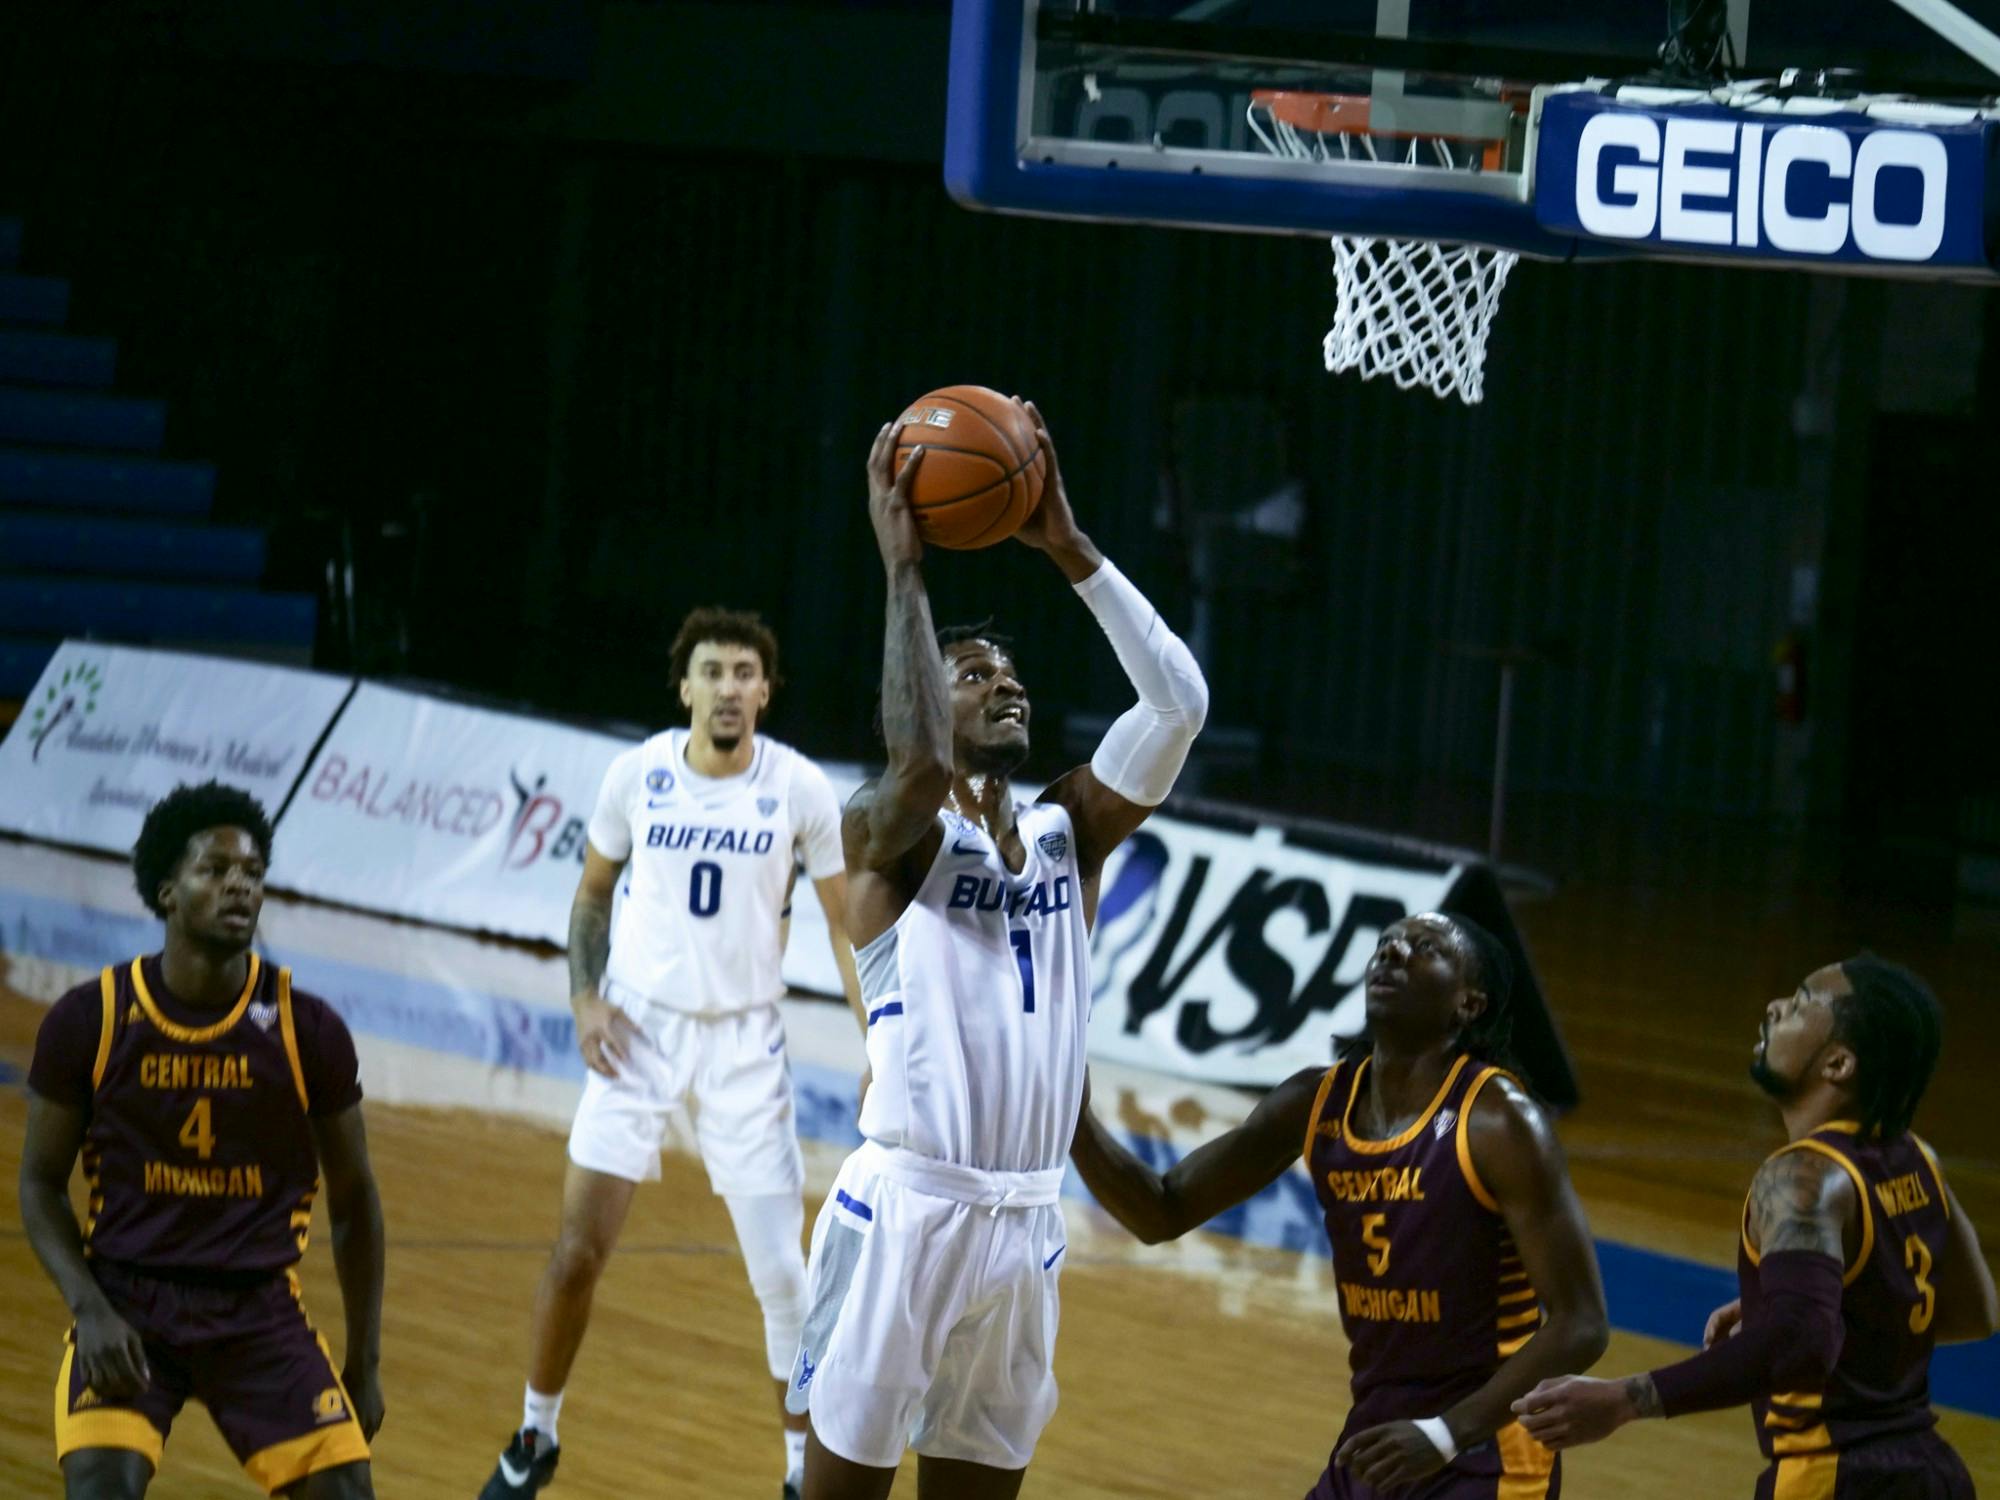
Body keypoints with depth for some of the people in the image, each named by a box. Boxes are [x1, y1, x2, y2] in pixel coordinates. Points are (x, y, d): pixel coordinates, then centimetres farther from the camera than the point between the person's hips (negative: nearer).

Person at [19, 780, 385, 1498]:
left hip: (260, 1307, 1)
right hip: (127, 1300, -1)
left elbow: (353, 1201, 7)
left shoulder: (308, 1030, -5)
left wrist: (364, 1363, 9)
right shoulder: (88, 1021, -7)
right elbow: (41, 1181, 4)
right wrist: (89, 1307, -13)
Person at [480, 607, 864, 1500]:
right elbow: (593, 893, 10)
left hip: (744, 1043, -1)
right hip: (638, 1031, 1)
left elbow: (846, 923, 0)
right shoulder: (637, 774, -5)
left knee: (783, 1274, -3)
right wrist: (586, 997, -5)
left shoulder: (799, 790, -9)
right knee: (577, 1252, -2)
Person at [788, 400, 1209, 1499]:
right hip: (907, 1207, -6)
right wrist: (903, 569, -21)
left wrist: (1069, 549, -5)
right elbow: (920, 762, -29)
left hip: (1026, 1223, 6)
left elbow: (1179, 703, -1)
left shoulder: (1068, 832, 11)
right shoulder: (890, 835, -5)